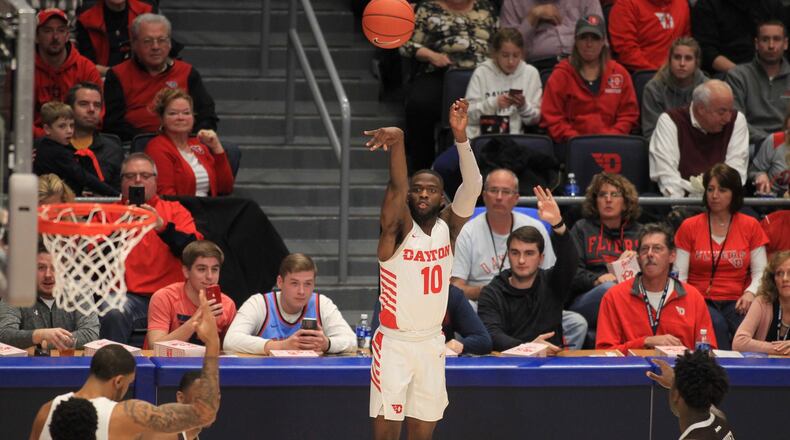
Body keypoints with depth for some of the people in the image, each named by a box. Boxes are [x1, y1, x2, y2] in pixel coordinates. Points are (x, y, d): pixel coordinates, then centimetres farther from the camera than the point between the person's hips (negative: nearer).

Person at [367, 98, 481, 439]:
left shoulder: (448, 227, 2)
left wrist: (461, 136, -30)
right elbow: (397, 186, -28)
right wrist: (397, 141, -48)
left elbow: (472, 187, -14)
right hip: (394, 343, -4)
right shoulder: (398, 229, -9)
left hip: (432, 343, 4)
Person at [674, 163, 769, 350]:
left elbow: (760, 272, 8)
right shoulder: (689, 227, 9)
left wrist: (750, 292, -13)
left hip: (736, 303, 1)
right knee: (716, 325, -34)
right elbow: (679, 275, 5)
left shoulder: (750, 226, 11)